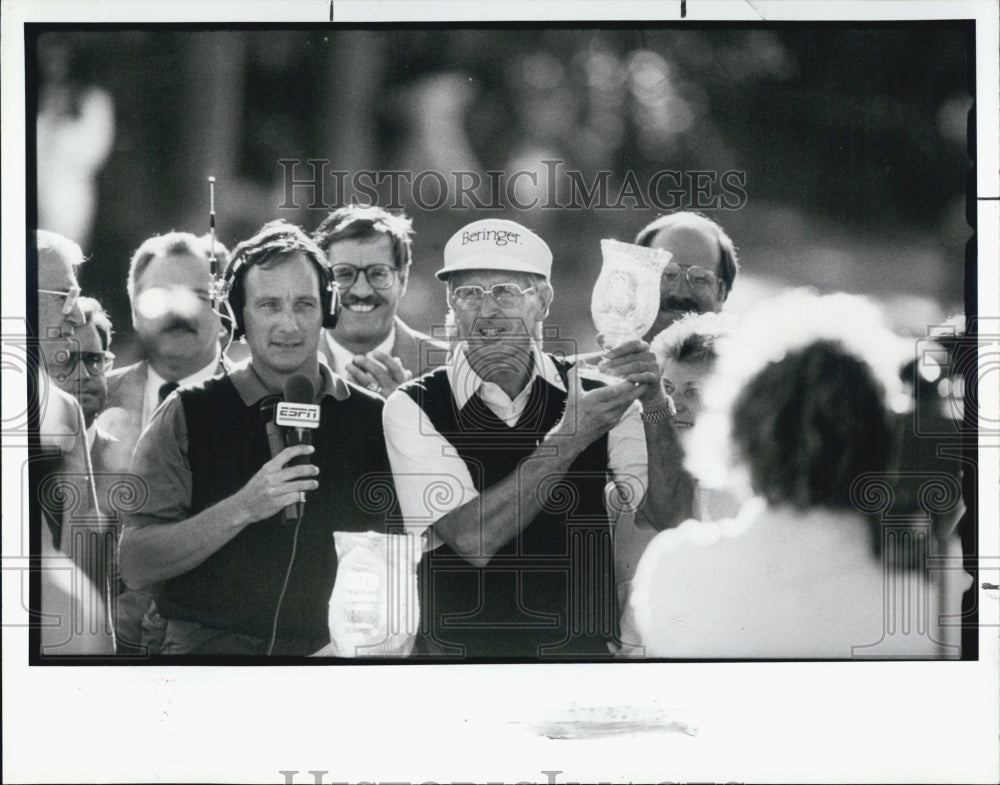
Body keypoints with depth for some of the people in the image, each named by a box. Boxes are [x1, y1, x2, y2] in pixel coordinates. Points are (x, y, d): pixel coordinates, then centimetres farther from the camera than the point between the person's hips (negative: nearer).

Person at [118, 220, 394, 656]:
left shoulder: (373, 419, 9)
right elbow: (136, 566, -1)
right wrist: (243, 508, -11)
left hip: (328, 652, 2)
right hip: (207, 644, -2)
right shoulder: (187, 415, 5)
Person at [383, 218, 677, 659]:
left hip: (583, 649, 0)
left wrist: (655, 407, -14)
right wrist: (570, 437, -16)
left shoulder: (593, 397, 5)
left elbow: (669, 516, -2)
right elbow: (473, 539, -13)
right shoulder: (413, 408, -2)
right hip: (461, 652, 0)